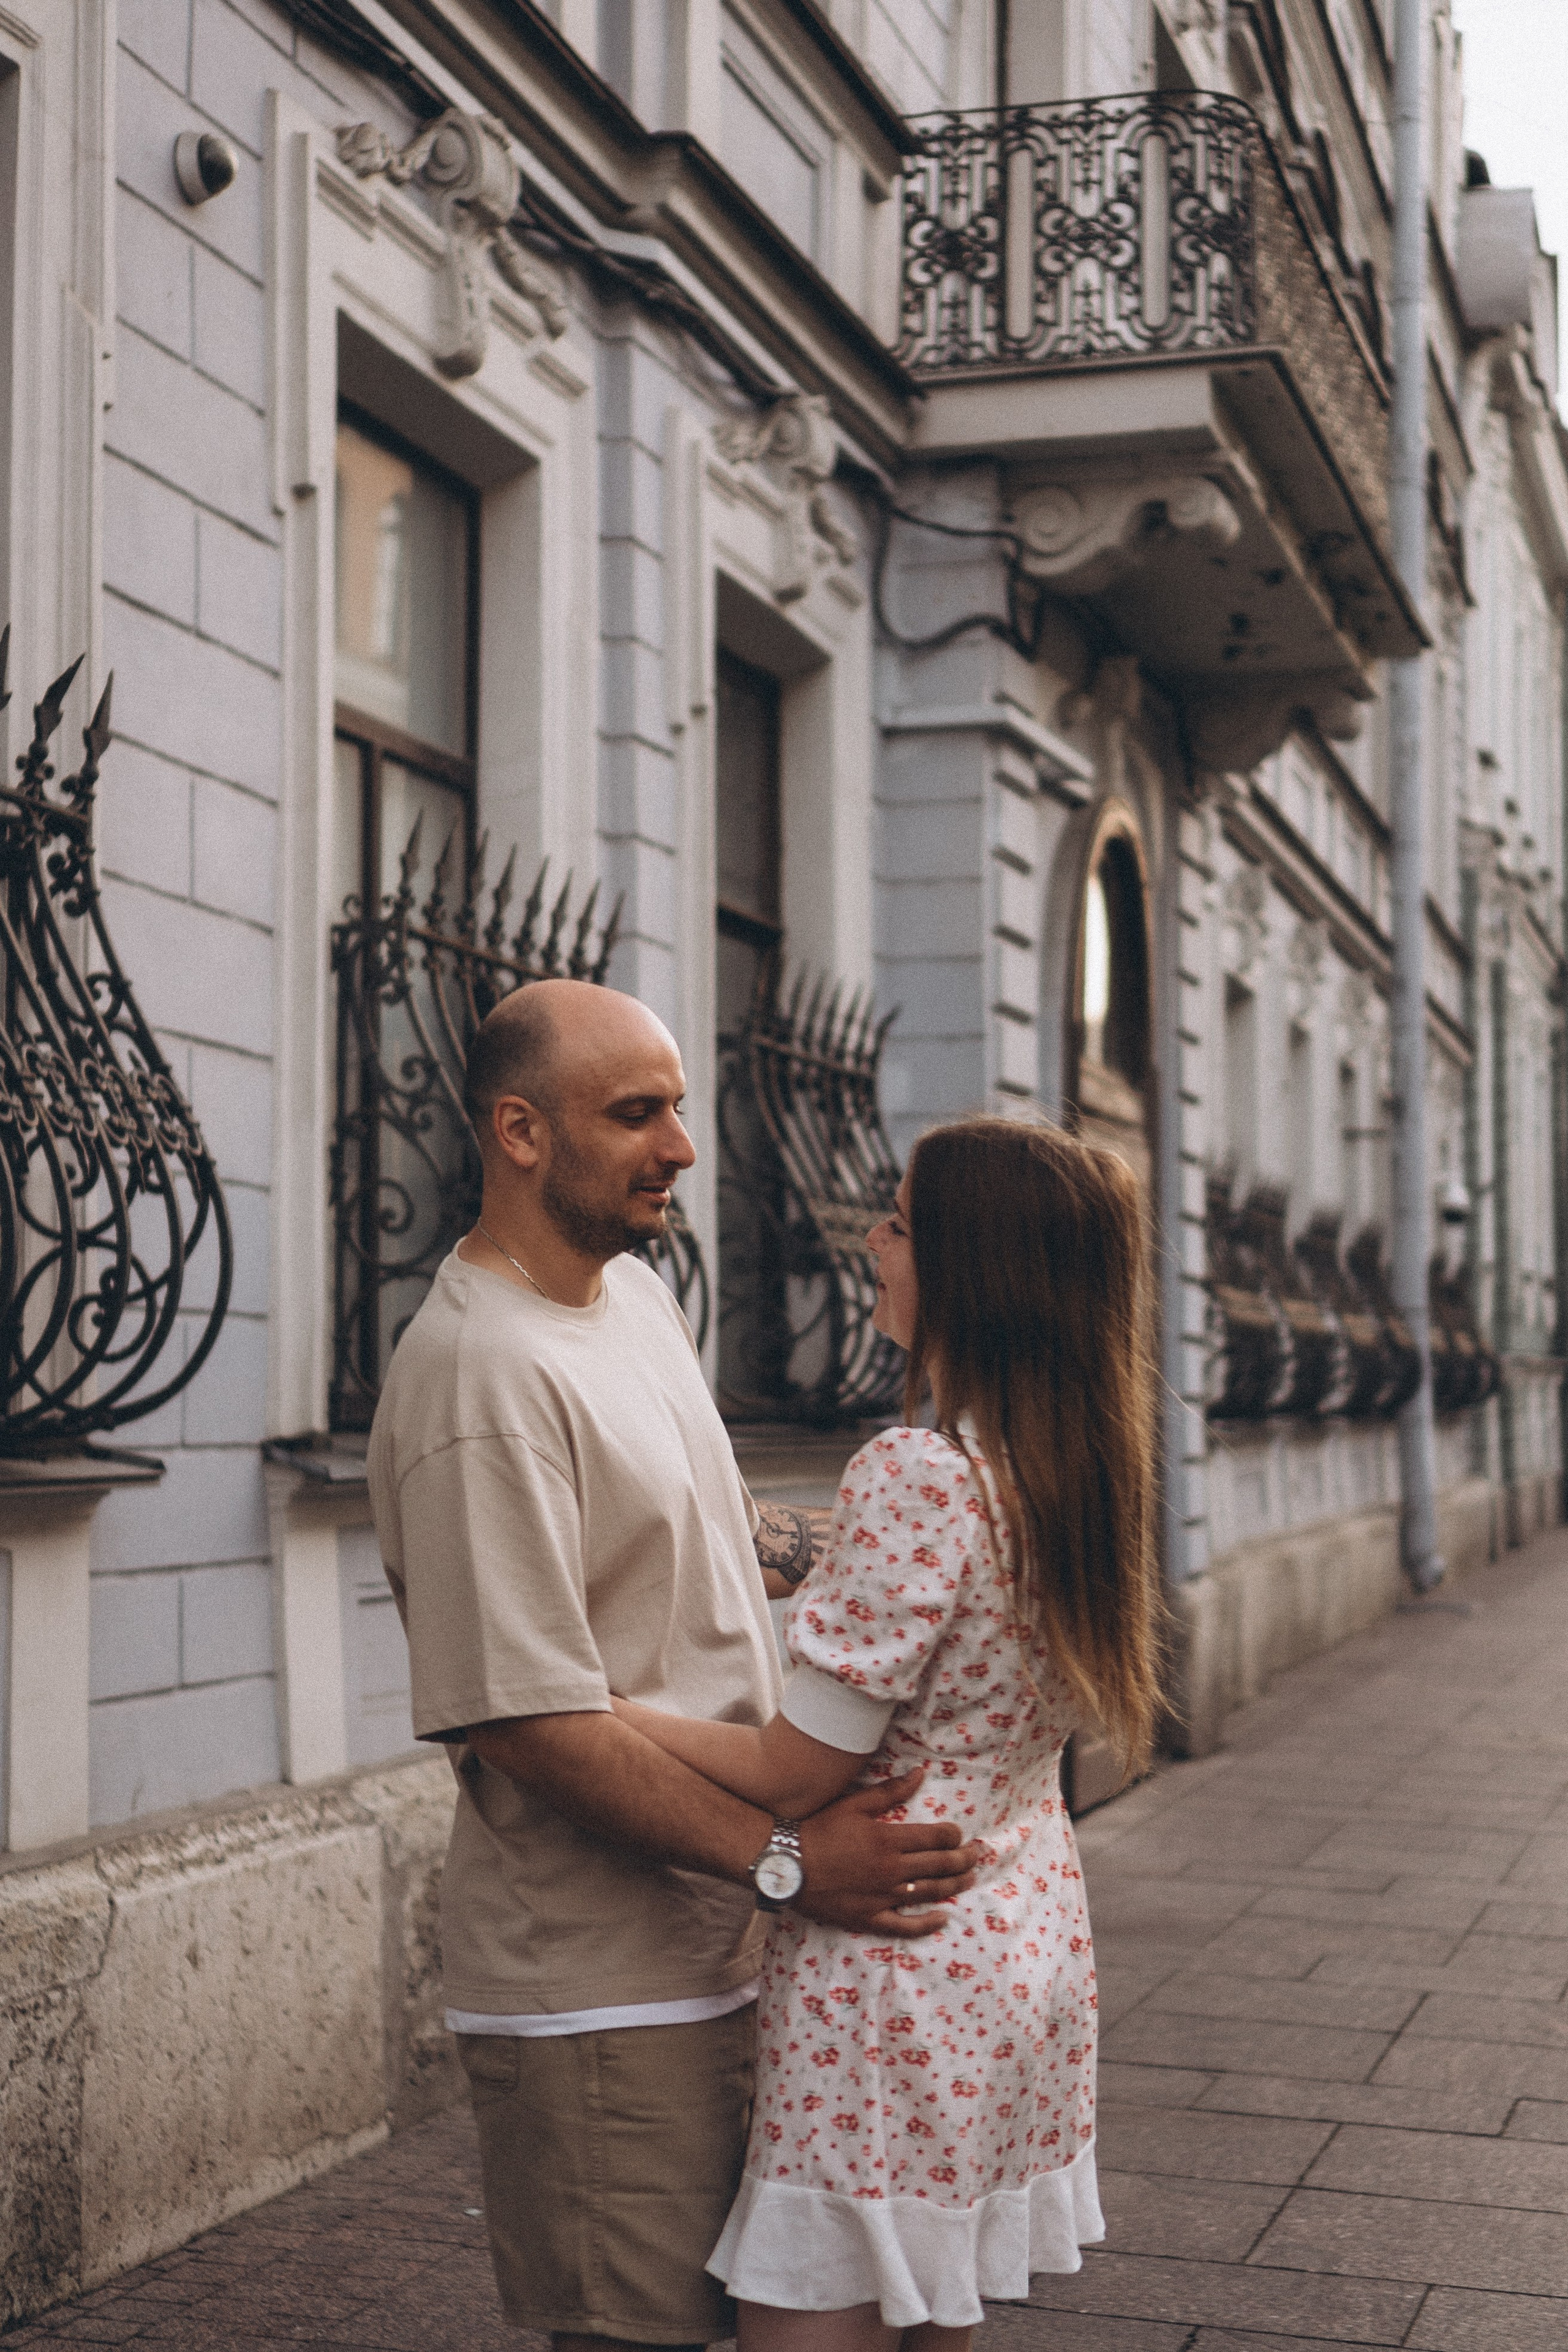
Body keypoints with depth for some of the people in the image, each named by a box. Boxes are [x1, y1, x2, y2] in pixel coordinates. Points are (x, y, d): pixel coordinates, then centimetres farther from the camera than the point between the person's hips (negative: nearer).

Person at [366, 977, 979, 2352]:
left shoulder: (640, 1292, 9)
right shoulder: (480, 1372, -22)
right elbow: (525, 1719, -24)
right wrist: (786, 1862, -24)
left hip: (719, 1940, 9)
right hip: (599, 1988, -9)